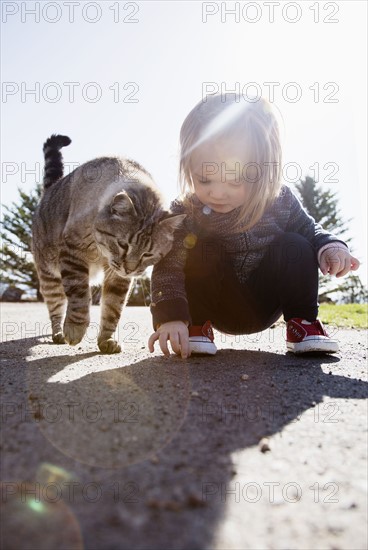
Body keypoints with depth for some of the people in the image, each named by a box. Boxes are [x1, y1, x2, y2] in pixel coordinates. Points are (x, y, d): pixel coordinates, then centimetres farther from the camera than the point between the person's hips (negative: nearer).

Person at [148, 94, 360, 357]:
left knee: (295, 247, -20)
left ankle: (302, 323, -5)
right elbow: (168, 266, -26)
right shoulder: (184, 213, -19)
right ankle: (197, 326, -10)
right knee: (201, 251, -27)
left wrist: (330, 246, -18)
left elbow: (308, 229, 4)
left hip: (267, 304, 2)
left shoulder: (281, 200, -12)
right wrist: (170, 316, -40)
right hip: (219, 309, -1)